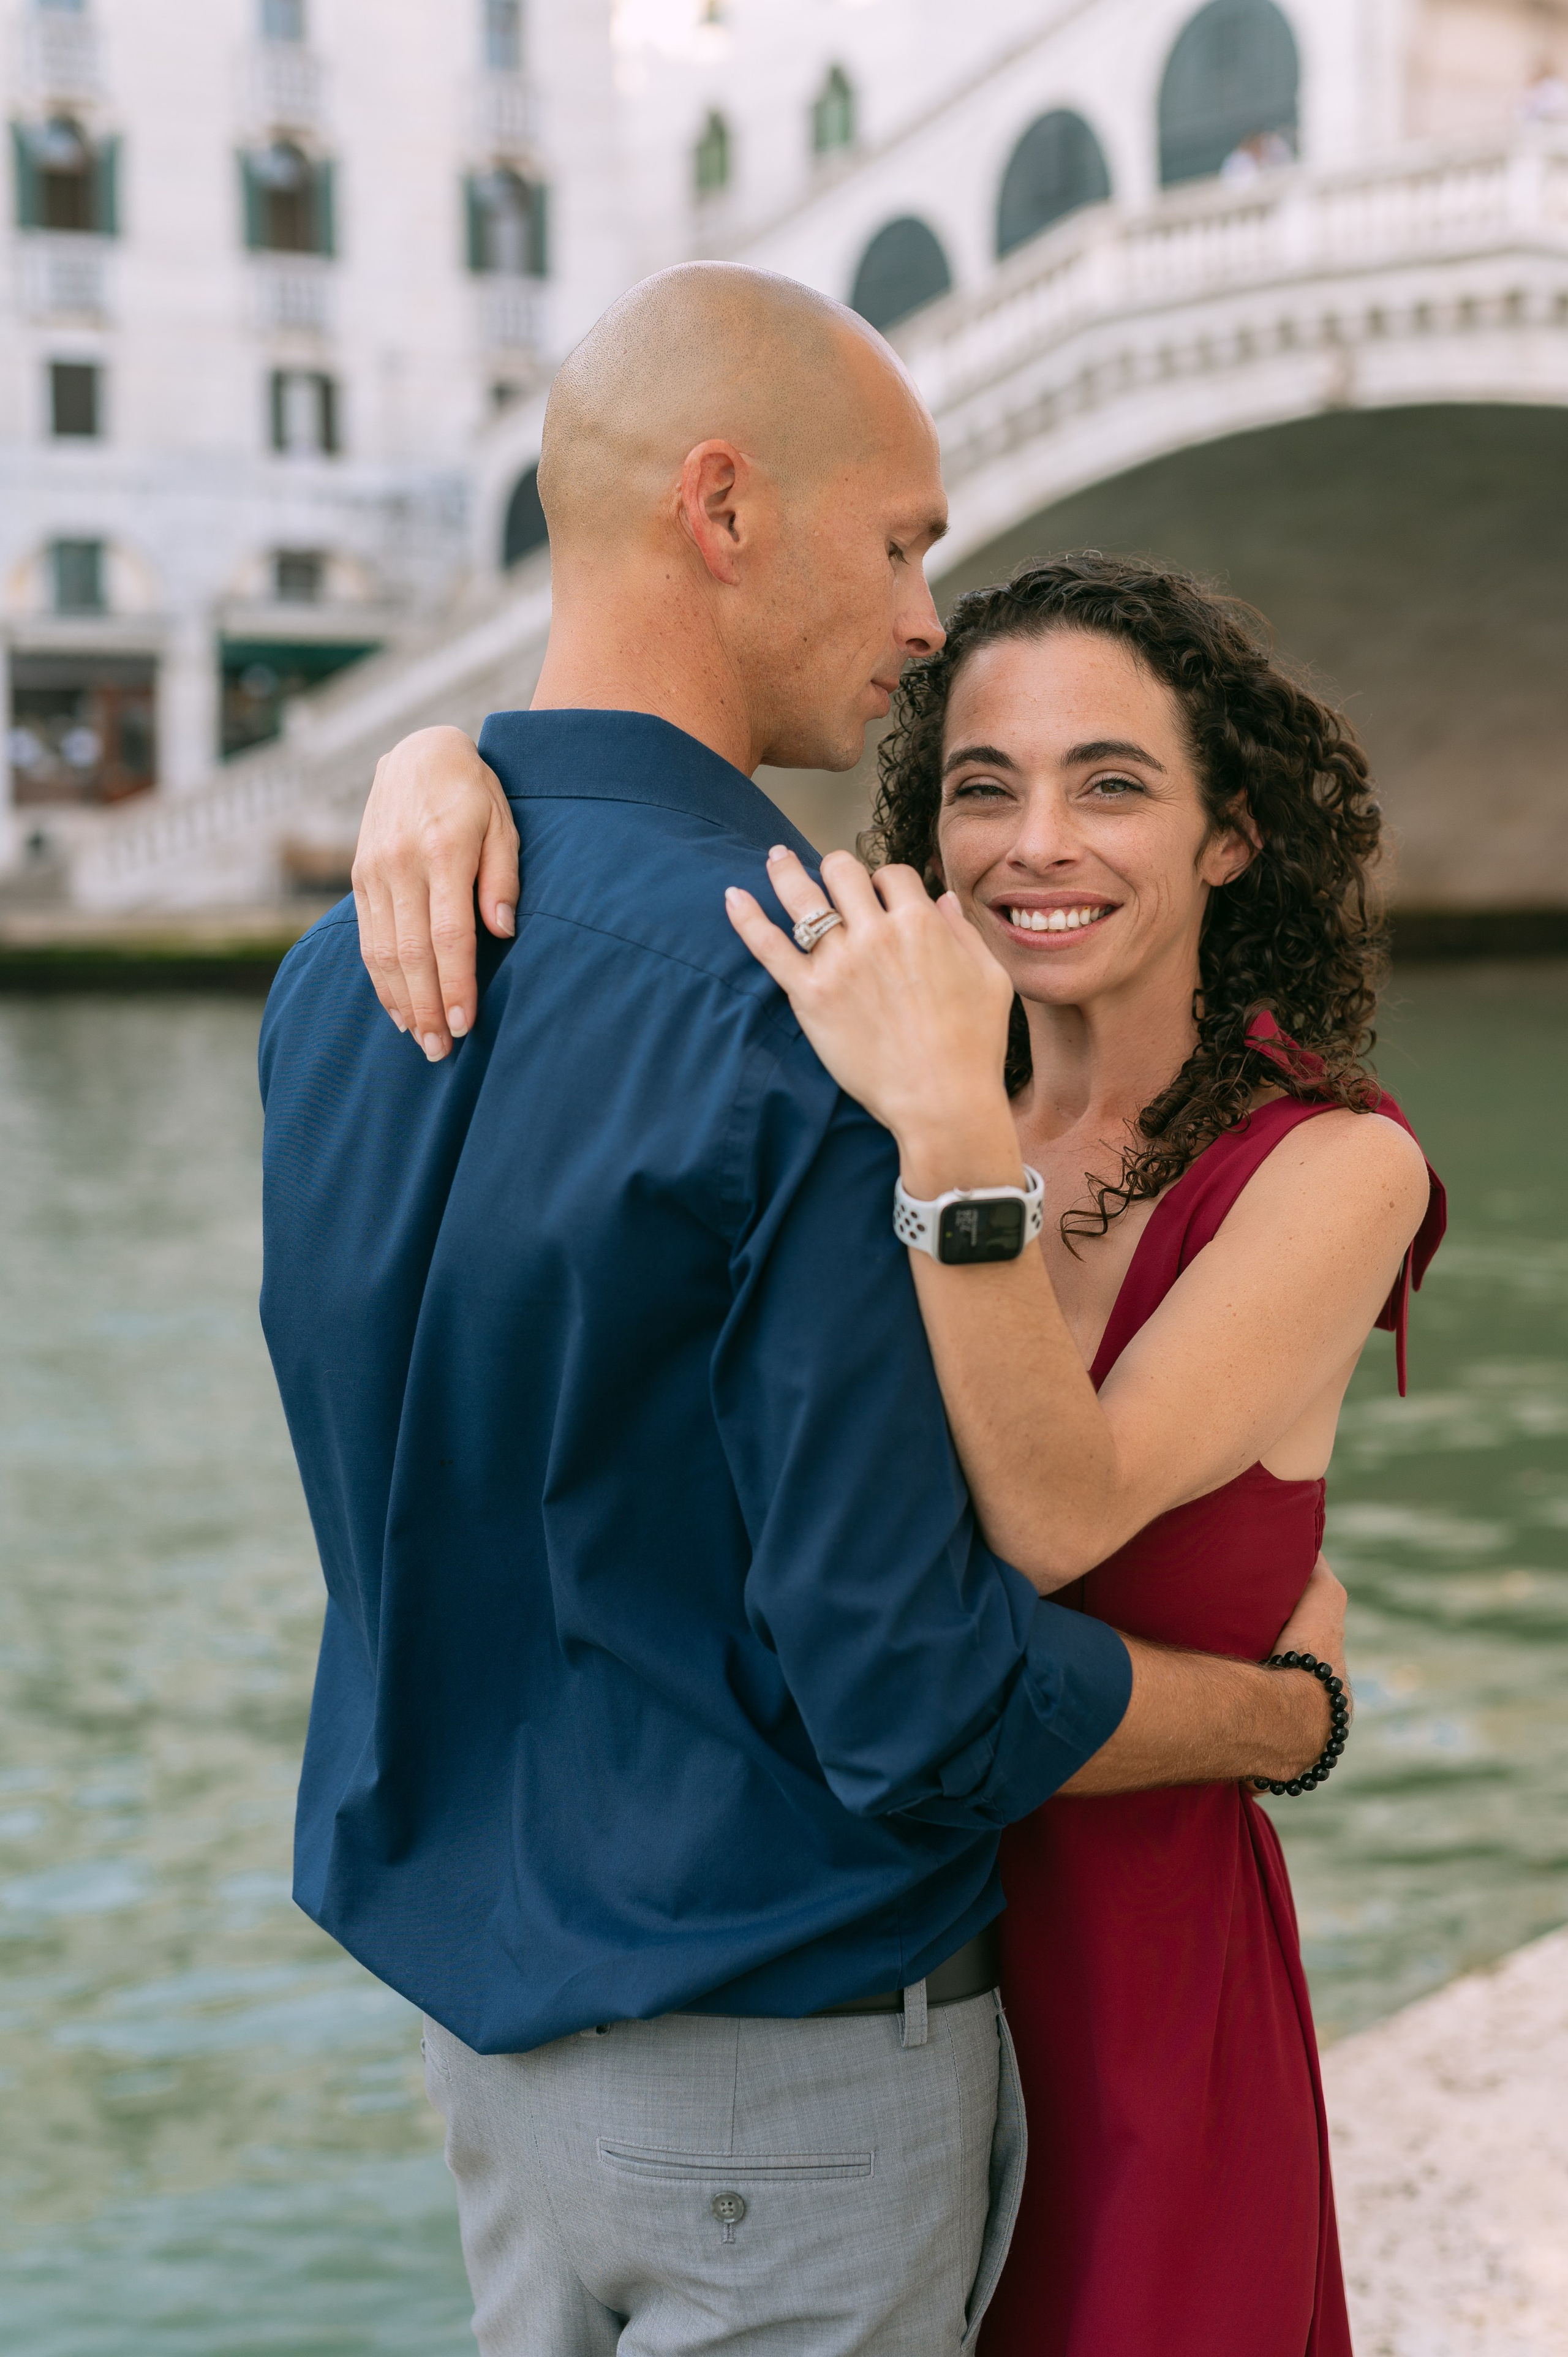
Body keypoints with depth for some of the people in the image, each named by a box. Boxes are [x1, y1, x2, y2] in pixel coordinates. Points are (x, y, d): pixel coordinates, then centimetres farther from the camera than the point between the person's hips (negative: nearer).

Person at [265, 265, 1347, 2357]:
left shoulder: (334, 979, 0)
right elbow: (921, 1698, -24)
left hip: (477, 1995, 7)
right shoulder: (800, 1006, -25)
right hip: (781, 2056, -7)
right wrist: (1296, 1702, -6)